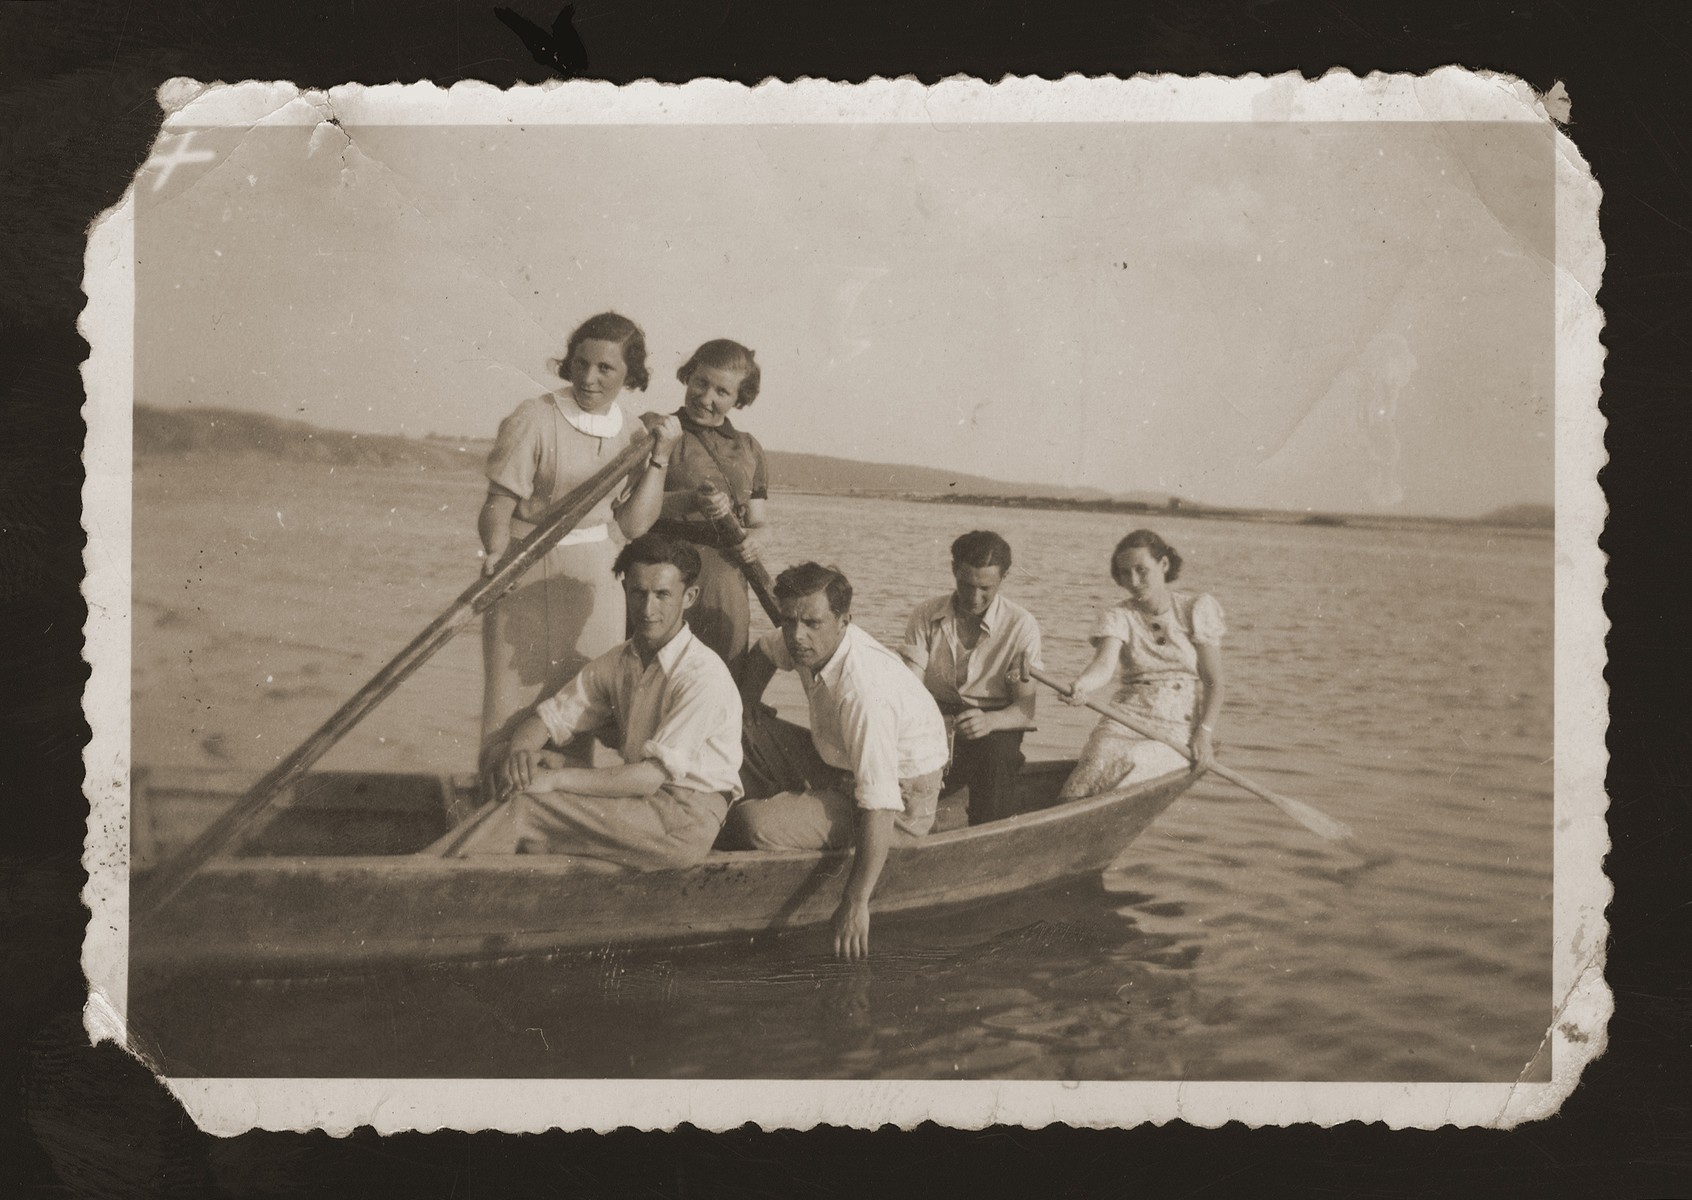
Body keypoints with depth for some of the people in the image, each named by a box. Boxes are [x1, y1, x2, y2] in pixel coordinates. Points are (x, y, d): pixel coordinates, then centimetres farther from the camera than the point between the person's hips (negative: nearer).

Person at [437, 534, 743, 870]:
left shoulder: (703, 675, -16)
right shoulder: (619, 662, 9)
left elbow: (652, 776, -21)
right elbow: (549, 717, 11)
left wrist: (554, 780, -22)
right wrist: (520, 751, -14)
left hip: (685, 820, -7)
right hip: (643, 800, 7)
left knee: (527, 806, -19)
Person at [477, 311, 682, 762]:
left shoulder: (631, 432, 5)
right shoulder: (535, 419, -12)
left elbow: (634, 524, 1)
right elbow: (498, 505, -14)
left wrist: (659, 457, -5)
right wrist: (496, 553, -33)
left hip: (596, 581, 5)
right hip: (528, 576, -5)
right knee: (516, 707, -4)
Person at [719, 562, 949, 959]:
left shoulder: (865, 691, -34)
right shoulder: (813, 642, -7)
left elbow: (879, 807, -37)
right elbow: (762, 652, 21)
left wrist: (856, 904, -39)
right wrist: (747, 702, 6)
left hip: (901, 802, -9)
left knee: (751, 824, -25)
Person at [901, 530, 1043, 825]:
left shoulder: (1021, 626, -4)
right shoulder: (926, 618, 2)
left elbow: (1027, 709, -9)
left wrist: (991, 720, -33)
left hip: (995, 727, -1)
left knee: (997, 752, -36)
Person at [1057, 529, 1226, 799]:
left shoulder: (1197, 609, 5)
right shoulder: (1118, 617, 7)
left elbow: (1213, 682, 3)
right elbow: (1104, 664, -14)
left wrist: (1205, 733, -13)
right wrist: (1081, 685, -38)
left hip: (1181, 726, -1)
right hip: (1129, 716, 1)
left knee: (1131, 763, -33)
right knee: (1101, 757, -34)